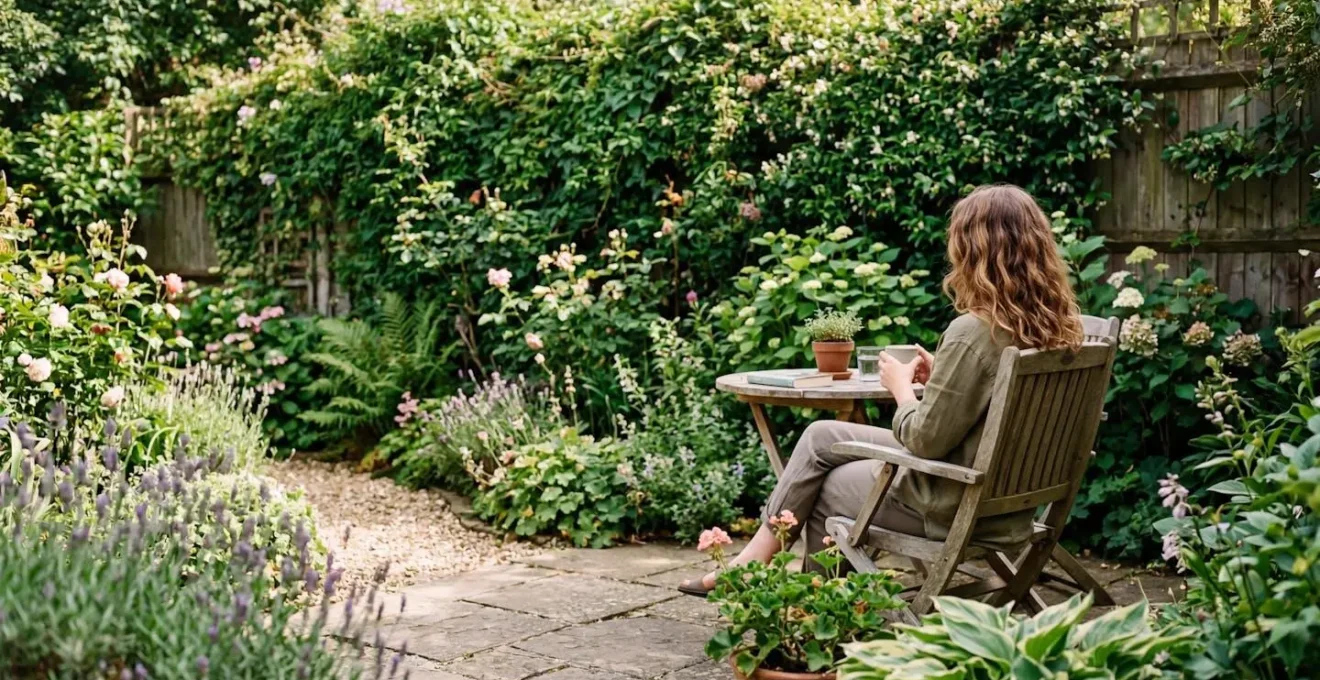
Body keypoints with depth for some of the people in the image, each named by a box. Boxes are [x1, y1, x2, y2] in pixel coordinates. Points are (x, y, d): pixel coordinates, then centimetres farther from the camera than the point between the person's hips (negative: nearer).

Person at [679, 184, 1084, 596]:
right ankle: (754, 558, 23)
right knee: (820, 437, 16)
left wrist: (901, 386, -5)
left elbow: (925, 440, -22)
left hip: (954, 504, -8)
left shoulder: (973, 332, -27)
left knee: (822, 489, 15)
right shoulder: (1056, 326, -2)